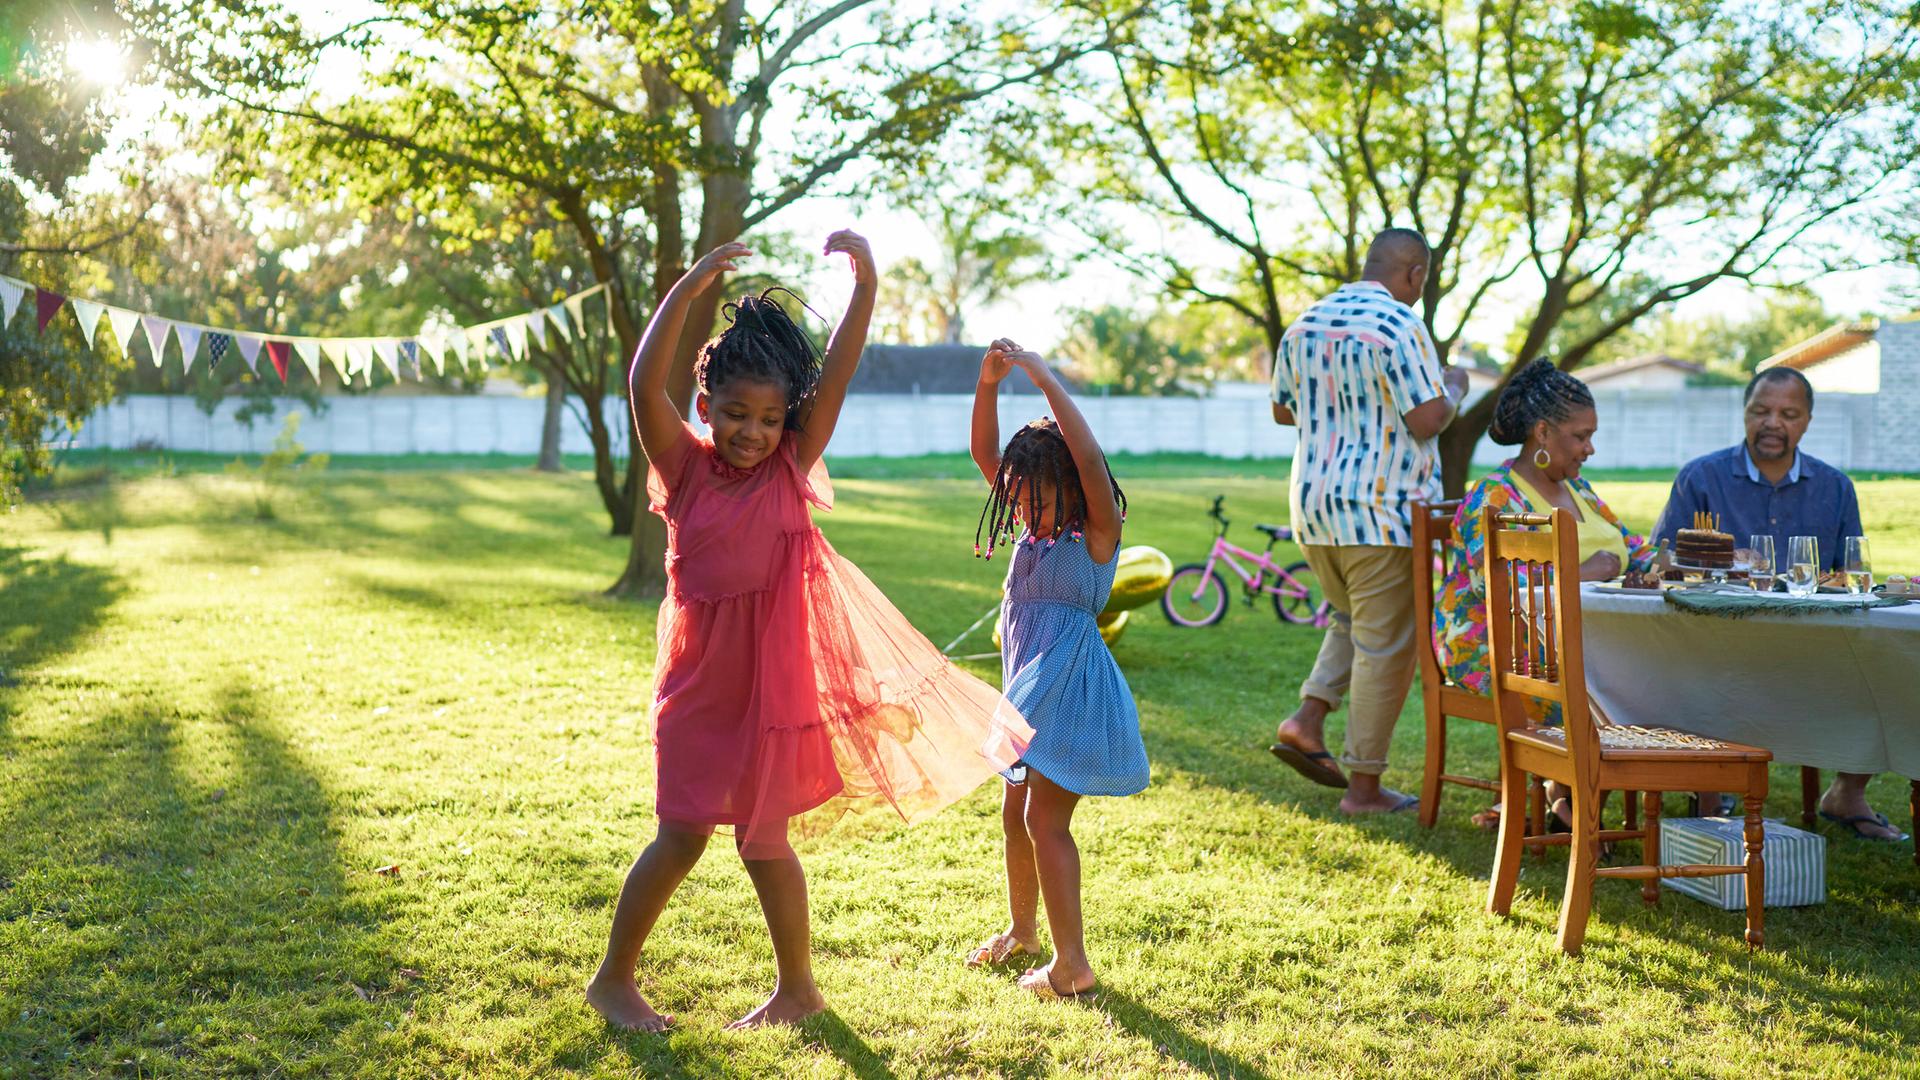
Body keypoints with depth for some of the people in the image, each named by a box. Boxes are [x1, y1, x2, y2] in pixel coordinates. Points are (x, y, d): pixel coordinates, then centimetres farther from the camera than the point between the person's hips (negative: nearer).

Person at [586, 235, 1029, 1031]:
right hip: (700, 680, -1)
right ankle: (612, 979, 23)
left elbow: (837, 375, -12)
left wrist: (865, 283, -22)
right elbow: (645, 384, -22)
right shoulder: (685, 467, -6)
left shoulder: (792, 467, -2)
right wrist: (691, 286, -27)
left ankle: (797, 986, 28)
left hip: (773, 677, 1)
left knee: (764, 839, 10)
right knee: (683, 833, 3)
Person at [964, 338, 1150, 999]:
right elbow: (986, 454, 3)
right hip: (1032, 692, 9)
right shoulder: (1034, 525, 6)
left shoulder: (1097, 533, -13)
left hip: (1072, 689, -8)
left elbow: (1090, 461, -31)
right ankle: (1022, 931, 38)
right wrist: (988, 385, -12)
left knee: (1045, 819, -9)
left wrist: (1047, 381, -31)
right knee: (1015, 814, 18)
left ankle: (1071, 964, -1)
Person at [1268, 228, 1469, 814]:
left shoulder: (1306, 323, 9)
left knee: (1355, 619, 27)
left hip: (1313, 504, 7)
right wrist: (1453, 388, 3)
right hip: (1383, 510, -7)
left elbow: (1283, 410, 18)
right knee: (1385, 646, 2)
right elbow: (1427, 422, -17)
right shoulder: (1400, 327, -13)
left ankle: (1307, 721, 11)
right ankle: (1364, 786, 7)